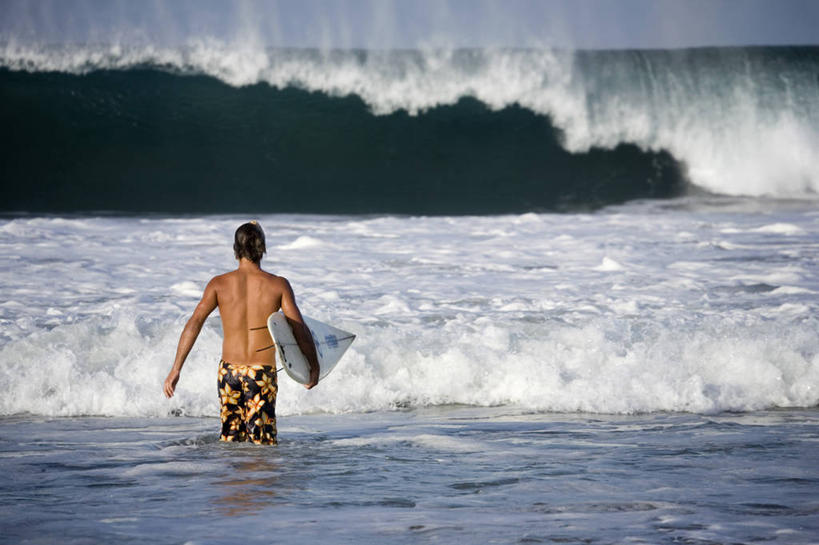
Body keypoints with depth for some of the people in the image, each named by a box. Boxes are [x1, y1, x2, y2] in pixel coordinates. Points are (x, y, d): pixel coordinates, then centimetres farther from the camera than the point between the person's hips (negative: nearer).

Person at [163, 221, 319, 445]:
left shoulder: (219, 284, -1)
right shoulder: (278, 285, -4)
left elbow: (194, 323, -7)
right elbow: (300, 329, -5)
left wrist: (175, 370, -7)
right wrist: (314, 368, 7)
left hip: (229, 370, 2)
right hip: (263, 373, -2)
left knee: (229, 438, 15)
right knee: (263, 442, 2)